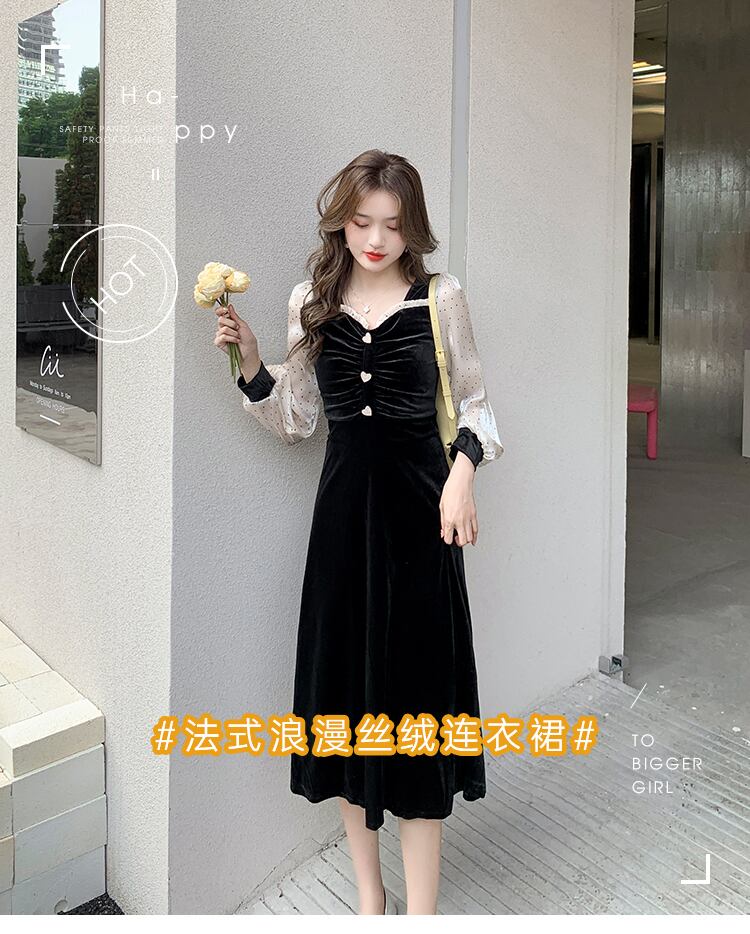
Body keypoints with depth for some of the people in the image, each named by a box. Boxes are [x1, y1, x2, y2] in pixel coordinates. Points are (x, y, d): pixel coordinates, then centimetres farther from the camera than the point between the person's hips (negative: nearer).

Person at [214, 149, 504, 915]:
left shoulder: (441, 298, -1)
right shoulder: (310, 302, 6)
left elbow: (474, 401, 6)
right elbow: (295, 423, 10)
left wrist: (464, 469, -12)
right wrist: (250, 363, -5)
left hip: (418, 507, -2)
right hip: (343, 507, 3)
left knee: (415, 685, 1)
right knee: (345, 687, 8)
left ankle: (421, 907, 16)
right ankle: (368, 894, 27)